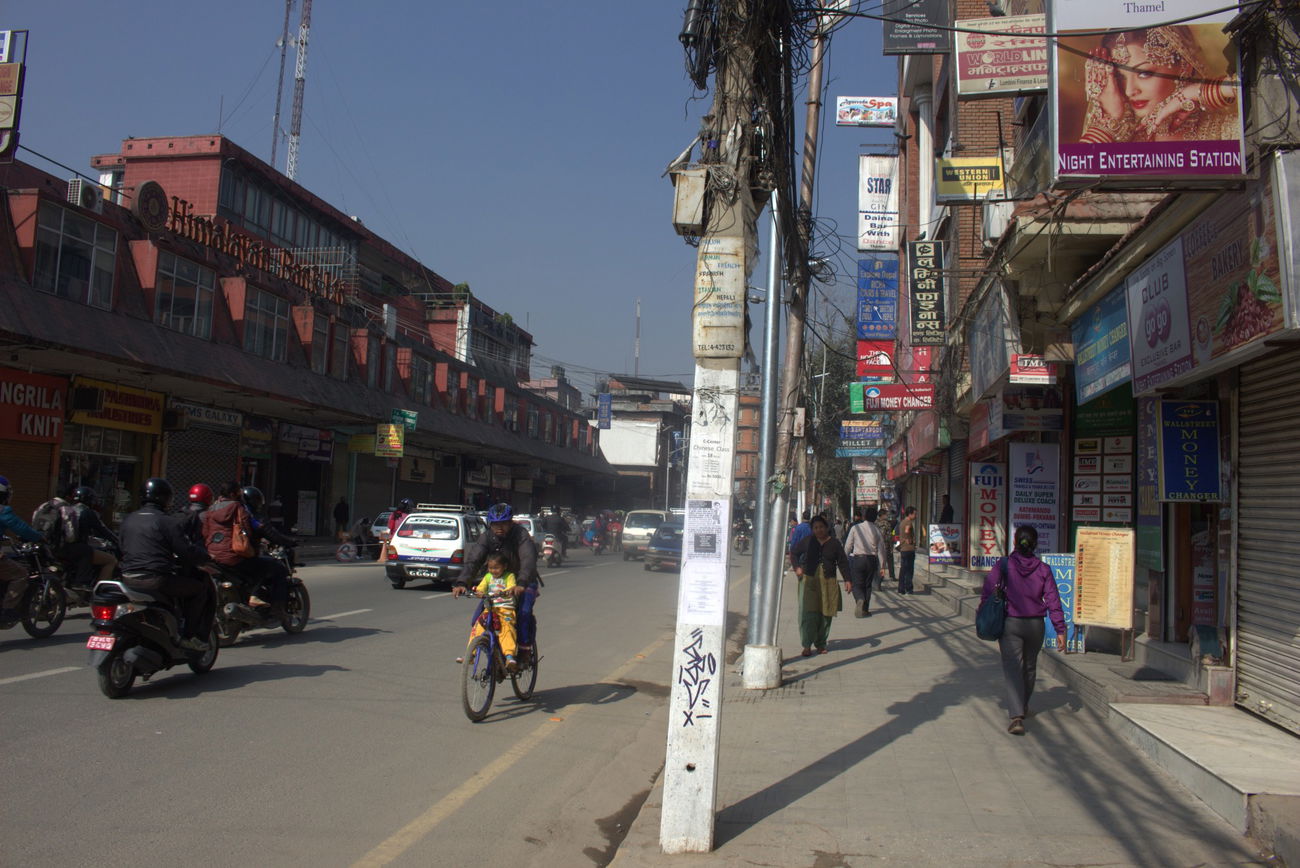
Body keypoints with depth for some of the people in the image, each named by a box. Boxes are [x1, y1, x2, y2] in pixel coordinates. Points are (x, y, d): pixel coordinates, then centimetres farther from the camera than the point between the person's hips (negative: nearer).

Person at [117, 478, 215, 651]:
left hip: (128, 579, 8)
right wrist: (206, 556, 9)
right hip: (156, 581, -8)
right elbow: (188, 552, -12)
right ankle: (191, 636, 2)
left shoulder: (127, 520, 13)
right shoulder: (170, 522, -8)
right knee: (203, 587, 7)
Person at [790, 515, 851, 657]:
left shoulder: (834, 543, 5)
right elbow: (794, 553, 18)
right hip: (809, 580, -1)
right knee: (808, 613, -9)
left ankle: (820, 644, 20)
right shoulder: (807, 541, 5)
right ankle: (807, 645, -6)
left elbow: (843, 562, 8)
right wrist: (797, 567, 2)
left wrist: (847, 580, -1)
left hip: (828, 582, 1)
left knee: (825, 614, 6)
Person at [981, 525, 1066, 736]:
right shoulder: (1043, 569, -3)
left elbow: (988, 594, -10)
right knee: (1030, 667, 21)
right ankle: (1023, 707, 39)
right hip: (1036, 624, 3)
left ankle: (1017, 716, -17)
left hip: (1010, 624, -2)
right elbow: (1053, 601, -4)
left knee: (1012, 669, -3)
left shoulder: (1003, 565, -7)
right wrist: (1060, 630, -1)